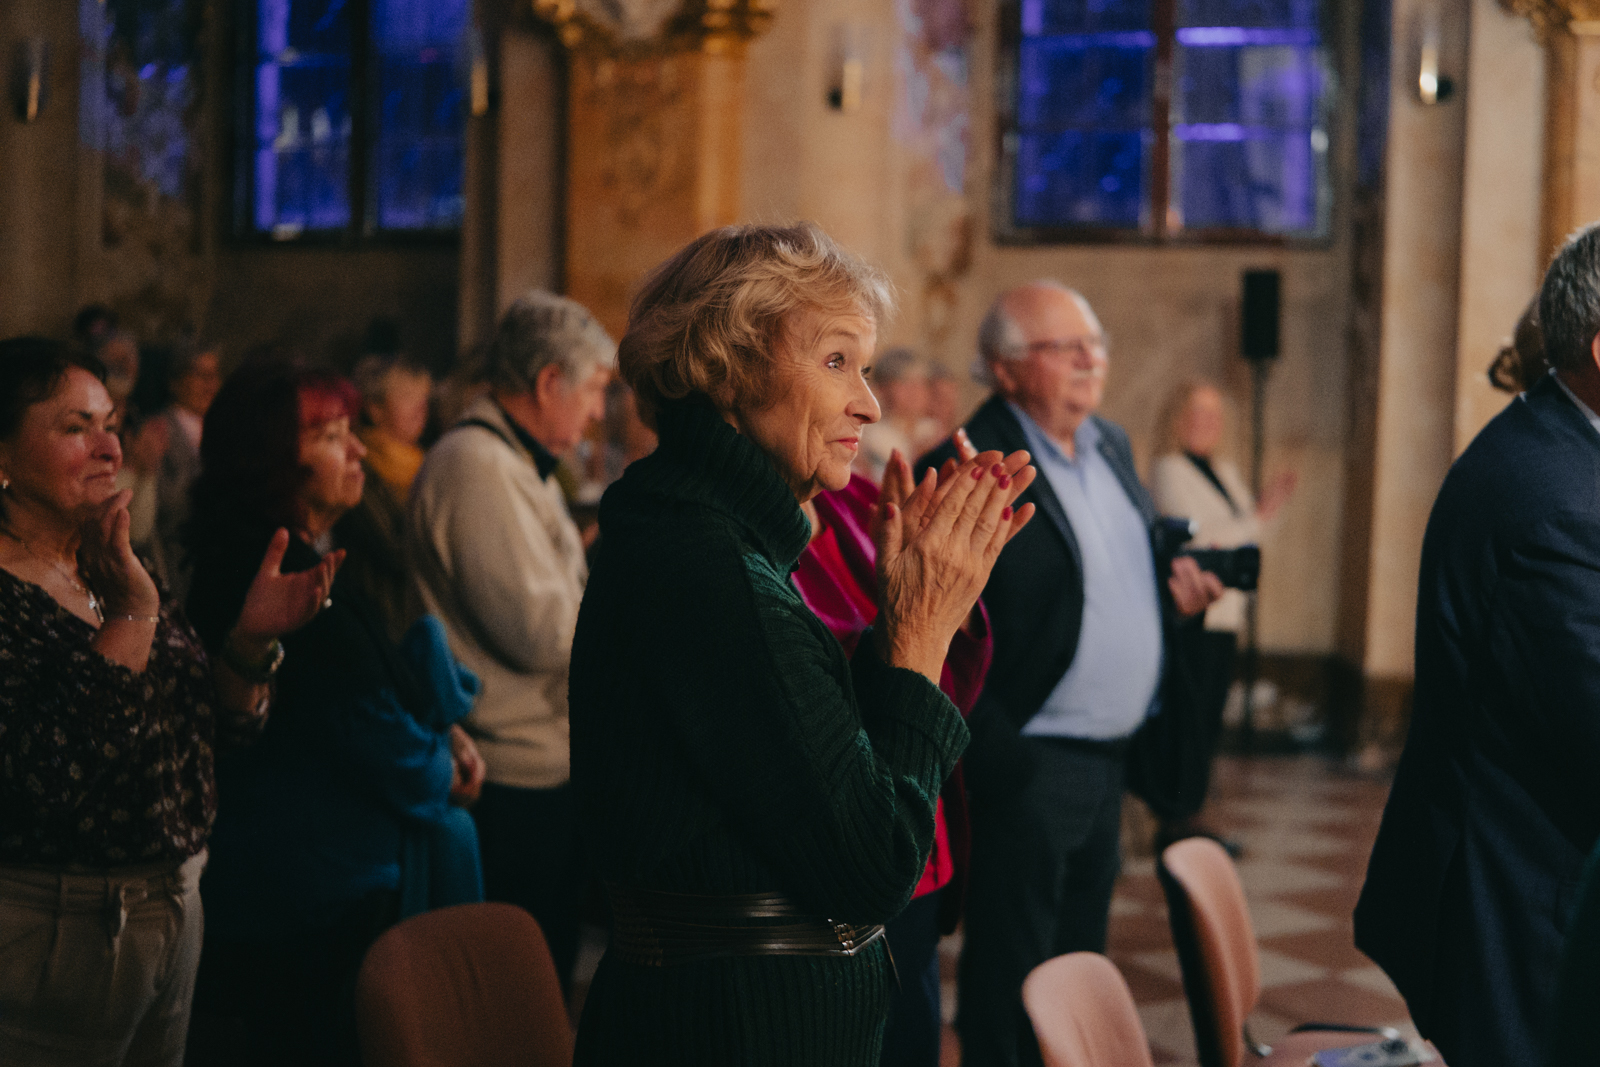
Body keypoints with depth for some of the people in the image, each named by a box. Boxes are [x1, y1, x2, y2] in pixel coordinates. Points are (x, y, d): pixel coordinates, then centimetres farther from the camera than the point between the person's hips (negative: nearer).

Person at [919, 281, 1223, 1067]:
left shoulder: (1111, 445, 11)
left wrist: (1177, 582, 4)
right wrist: (996, 755, -25)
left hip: (1107, 758, 9)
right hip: (1028, 766, -8)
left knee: (1081, 965, 19)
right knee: (1010, 985, 3)